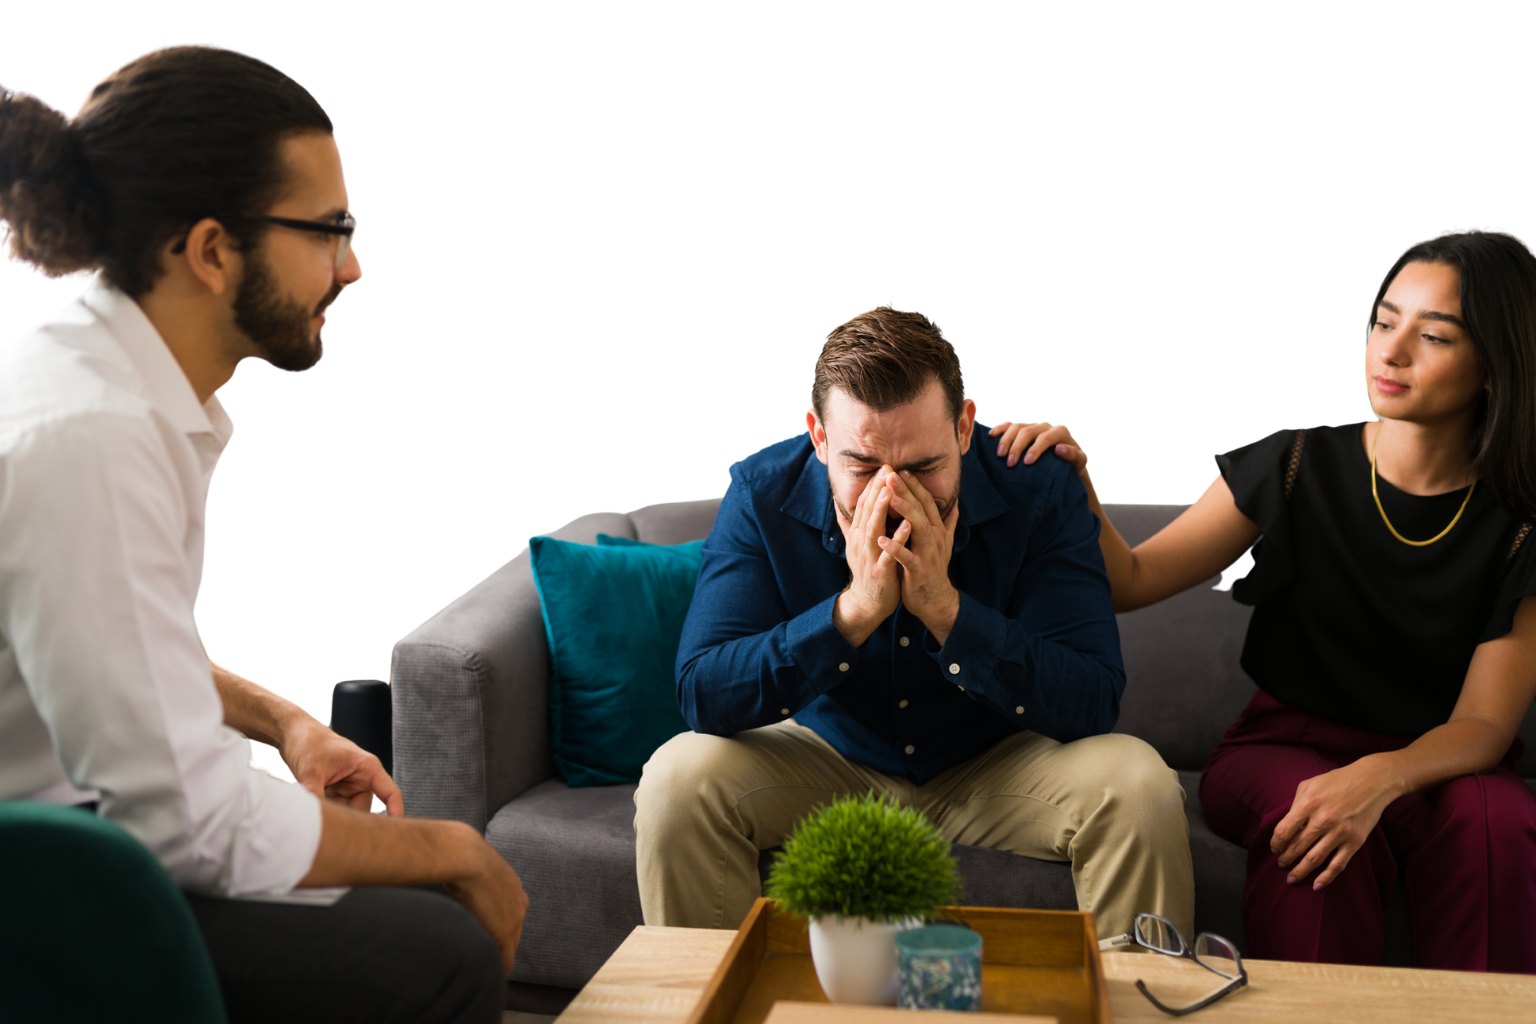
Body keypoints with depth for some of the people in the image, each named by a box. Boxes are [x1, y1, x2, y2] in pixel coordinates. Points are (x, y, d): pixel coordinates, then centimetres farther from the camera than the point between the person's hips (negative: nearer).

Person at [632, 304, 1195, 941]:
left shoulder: (1037, 492, -20)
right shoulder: (762, 493, -18)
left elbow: (1093, 705, -24)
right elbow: (702, 695, -25)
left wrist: (945, 607, -36)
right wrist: (855, 609, -36)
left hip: (998, 768, 0)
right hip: (824, 762, 0)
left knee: (1139, 787, -25)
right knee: (679, 781, -24)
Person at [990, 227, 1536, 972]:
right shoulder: (1296, 469, -3)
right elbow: (1131, 581, -3)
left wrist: (1381, 776, -30)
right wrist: (1074, 488, -23)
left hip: (1436, 763, 0)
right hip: (1284, 748, 0)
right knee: (1307, 815, -34)